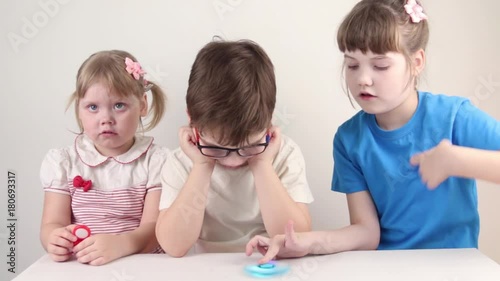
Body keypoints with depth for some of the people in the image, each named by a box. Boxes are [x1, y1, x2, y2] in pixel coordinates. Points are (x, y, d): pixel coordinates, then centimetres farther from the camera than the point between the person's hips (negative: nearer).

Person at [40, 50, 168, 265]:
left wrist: (119, 244, -29)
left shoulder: (156, 161, -3)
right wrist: (55, 239, -24)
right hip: (80, 268, 2)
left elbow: (155, 228, -11)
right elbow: (52, 224, -2)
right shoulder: (63, 162, 4)